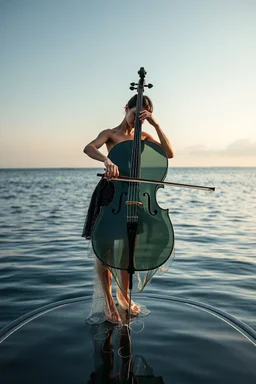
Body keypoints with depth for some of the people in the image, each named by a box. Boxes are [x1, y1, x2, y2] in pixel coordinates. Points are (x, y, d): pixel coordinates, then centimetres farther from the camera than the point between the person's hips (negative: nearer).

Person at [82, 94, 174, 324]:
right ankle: (108, 301, 13)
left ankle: (123, 294, 30)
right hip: (110, 194, -3)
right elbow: (89, 148, -19)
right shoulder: (110, 133, 2)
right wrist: (107, 160, -40)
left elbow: (169, 153, -1)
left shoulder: (143, 137, 13)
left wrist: (156, 125, -7)